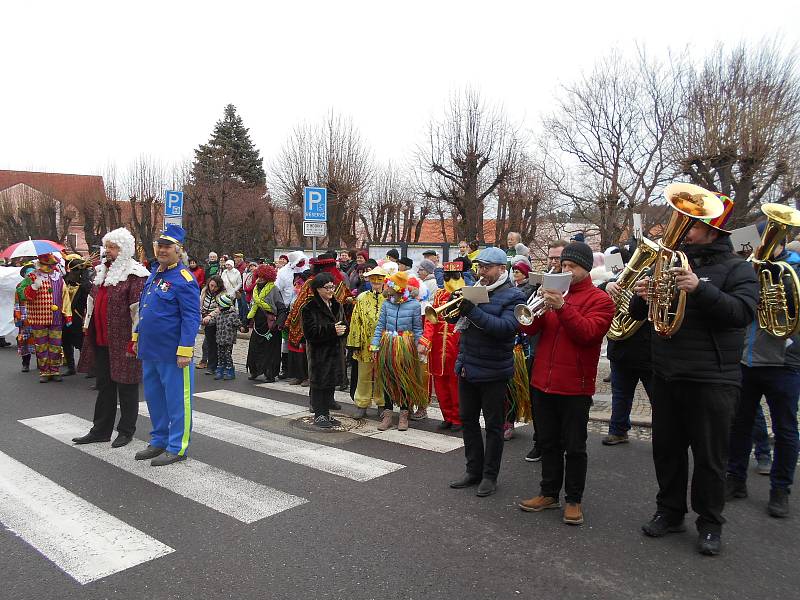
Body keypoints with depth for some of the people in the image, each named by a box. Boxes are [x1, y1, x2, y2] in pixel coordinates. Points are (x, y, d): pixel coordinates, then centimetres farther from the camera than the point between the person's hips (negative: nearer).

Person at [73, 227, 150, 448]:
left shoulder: (135, 275, -12)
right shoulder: (101, 272, 14)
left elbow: (139, 310, -16)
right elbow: (92, 302, 23)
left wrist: (133, 340, -19)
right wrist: (87, 329, 19)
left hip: (123, 341, -8)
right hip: (100, 339, 8)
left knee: (126, 386, 4)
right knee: (104, 385, 16)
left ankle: (126, 431, 17)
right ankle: (101, 430, 26)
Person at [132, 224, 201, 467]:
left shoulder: (184, 280, -14)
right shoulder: (154, 274, 12)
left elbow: (191, 318, -18)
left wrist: (185, 350, -22)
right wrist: (138, 337, 20)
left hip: (172, 353, -9)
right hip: (149, 350, 9)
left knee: (176, 400, 2)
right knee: (153, 397, 18)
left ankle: (177, 448, 12)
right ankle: (159, 441, 32)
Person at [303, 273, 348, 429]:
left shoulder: (337, 306, 11)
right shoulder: (310, 307, -10)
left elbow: (345, 326, 13)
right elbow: (310, 331, -18)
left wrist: (342, 329, -11)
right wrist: (332, 330, -23)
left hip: (334, 350, 7)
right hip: (318, 351, -6)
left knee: (331, 382, 11)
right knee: (319, 382, -1)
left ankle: (326, 413, 22)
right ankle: (319, 415, 10)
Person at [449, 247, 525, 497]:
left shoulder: (513, 296, -9)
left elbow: (506, 327, -24)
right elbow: (457, 317, 11)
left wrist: (474, 311, -29)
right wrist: (459, 306, -11)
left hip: (493, 372, -6)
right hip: (467, 368, 6)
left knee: (493, 425, 7)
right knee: (467, 419, 14)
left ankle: (490, 476, 20)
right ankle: (474, 470, 29)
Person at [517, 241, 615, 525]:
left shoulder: (599, 299, -2)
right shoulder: (555, 293, 12)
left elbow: (588, 333, -18)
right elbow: (530, 329, 3)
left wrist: (562, 307, -26)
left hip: (575, 386, -5)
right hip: (543, 382, 5)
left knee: (574, 447, 5)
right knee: (548, 443, 14)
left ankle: (574, 500, 18)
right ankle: (549, 493, 26)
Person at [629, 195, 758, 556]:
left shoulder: (736, 269, -1)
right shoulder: (673, 265, 12)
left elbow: (743, 312, -19)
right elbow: (639, 314, 13)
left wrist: (701, 289, -31)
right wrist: (642, 297, -10)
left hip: (712, 381, -5)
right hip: (666, 376, 5)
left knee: (709, 457, 5)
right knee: (666, 449, 13)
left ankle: (710, 524, 21)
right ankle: (670, 512, 30)